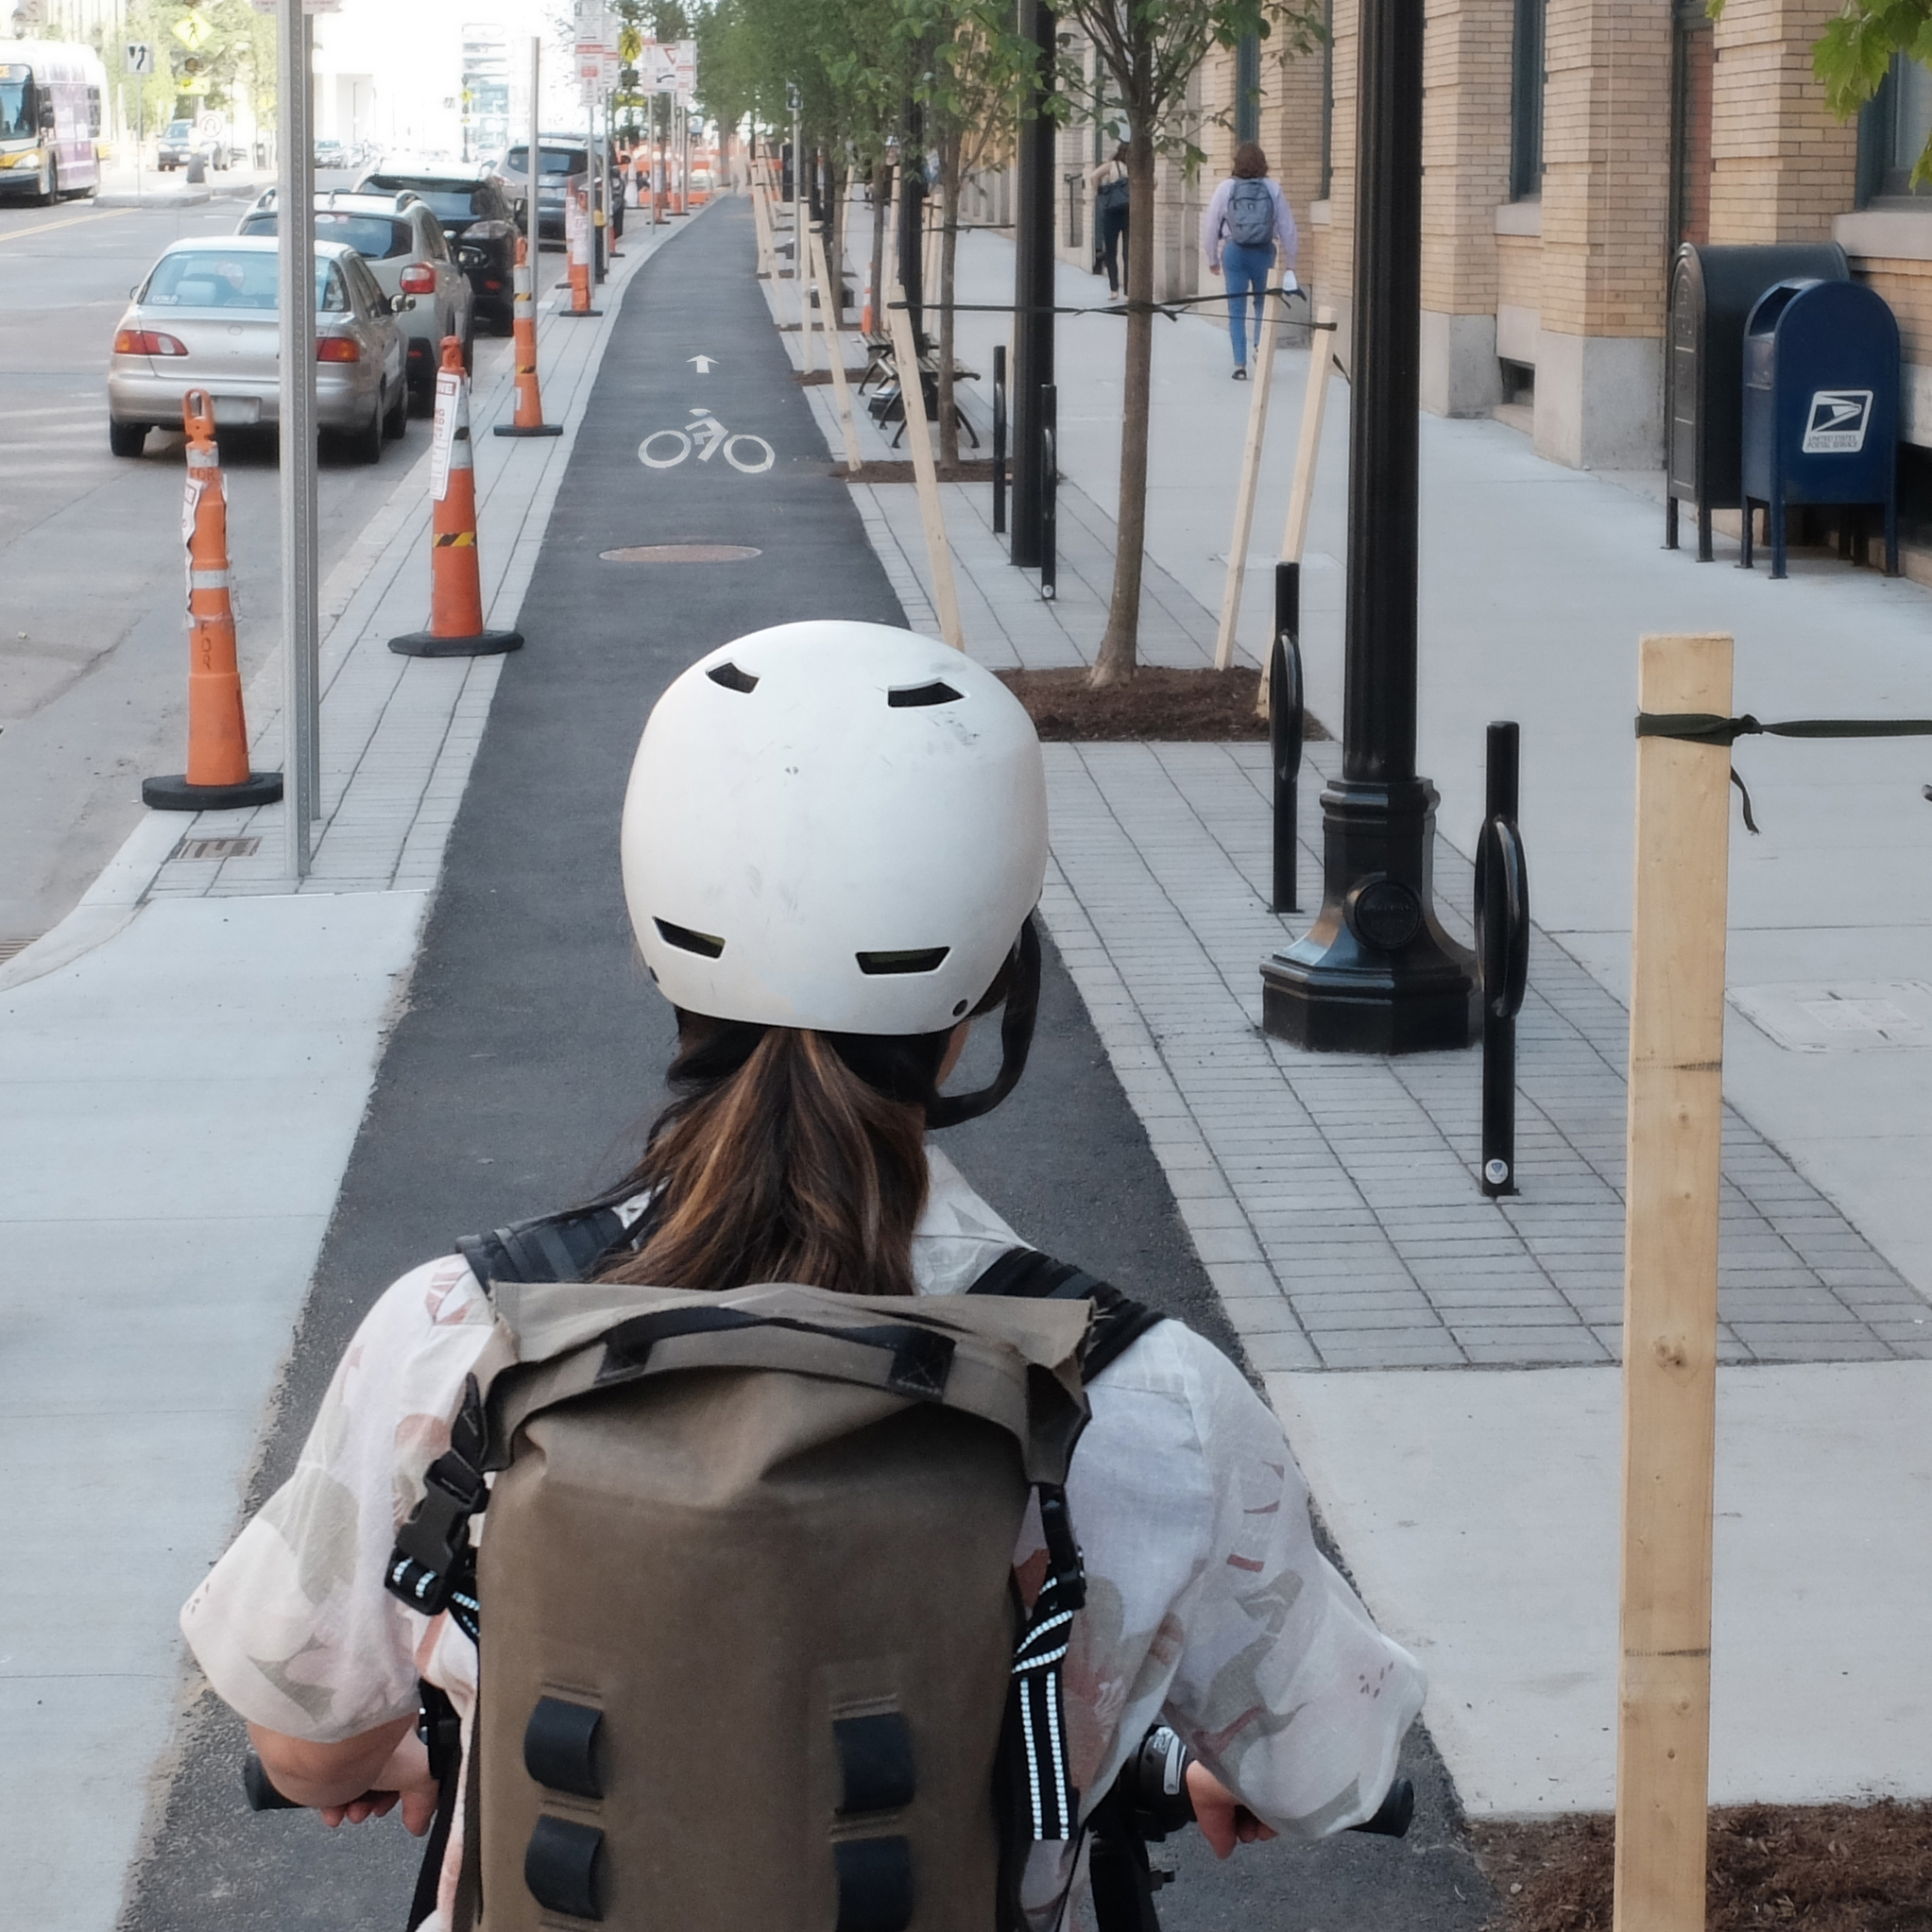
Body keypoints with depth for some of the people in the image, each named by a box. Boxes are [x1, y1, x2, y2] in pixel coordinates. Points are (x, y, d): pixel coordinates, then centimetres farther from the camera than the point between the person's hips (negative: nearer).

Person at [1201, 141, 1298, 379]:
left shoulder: (1227, 188, -2)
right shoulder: (1273, 188, -1)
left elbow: (1210, 224, 1)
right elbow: (1287, 227, 1)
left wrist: (1212, 259, 13)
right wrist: (1289, 263, 10)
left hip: (1234, 251, 0)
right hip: (1264, 251, 0)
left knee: (1236, 309, 6)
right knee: (1263, 302, 18)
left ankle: (1240, 365, 2)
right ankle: (1261, 346, -3)